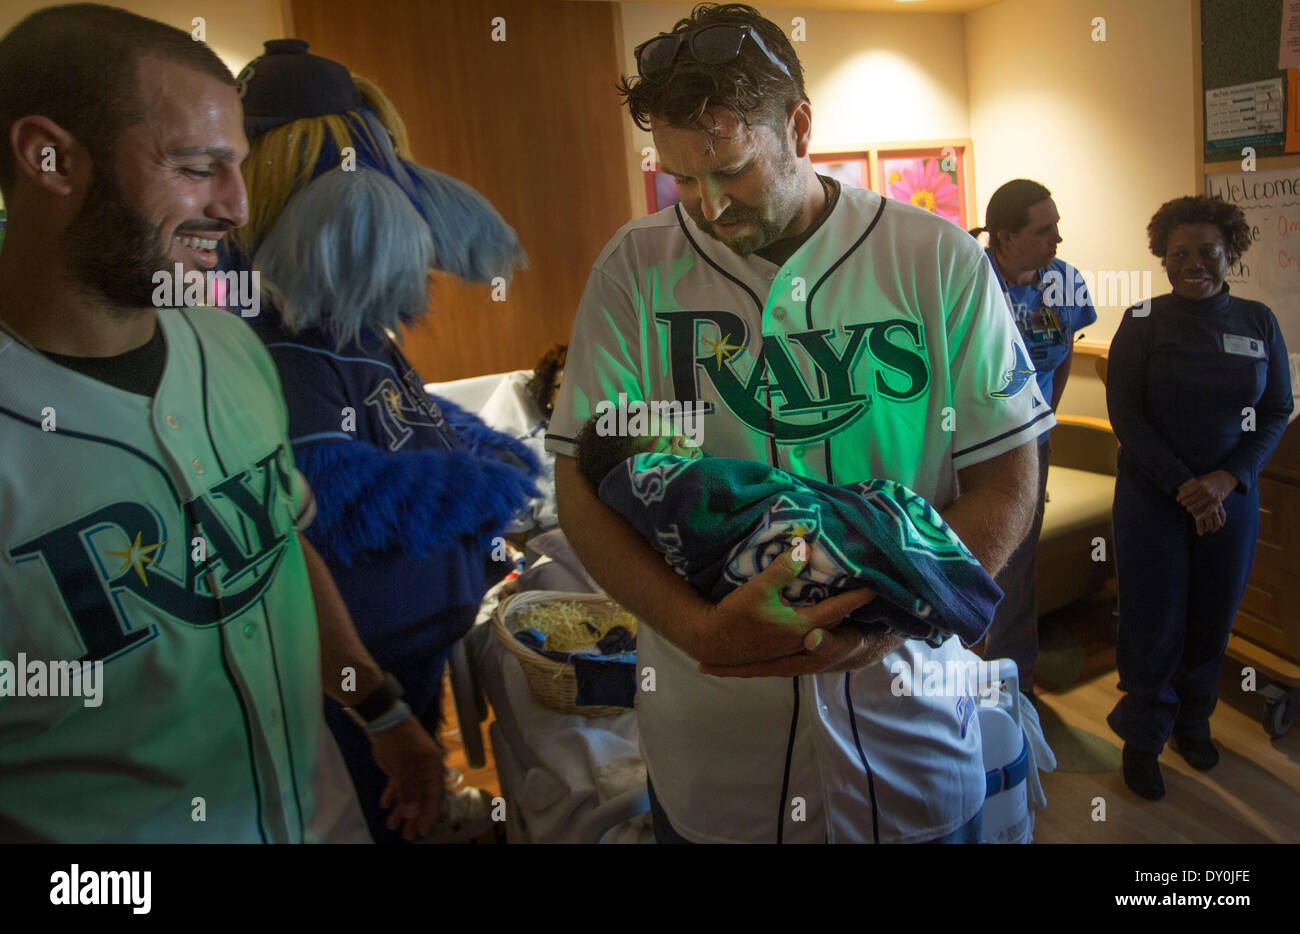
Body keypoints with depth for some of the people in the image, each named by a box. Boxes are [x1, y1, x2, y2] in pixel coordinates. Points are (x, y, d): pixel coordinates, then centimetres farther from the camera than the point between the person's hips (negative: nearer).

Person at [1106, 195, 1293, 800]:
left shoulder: (1258, 323, 3)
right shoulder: (1143, 323, -5)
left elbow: (1278, 411, 3)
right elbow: (1124, 413, -9)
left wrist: (1227, 479, -12)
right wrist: (1182, 485, -15)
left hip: (1231, 496, 3)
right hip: (1152, 495, -3)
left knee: (1213, 620, 12)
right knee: (1155, 623, 2)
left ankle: (1193, 721, 35)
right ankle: (1143, 738, 21)